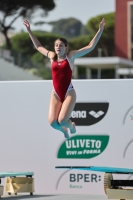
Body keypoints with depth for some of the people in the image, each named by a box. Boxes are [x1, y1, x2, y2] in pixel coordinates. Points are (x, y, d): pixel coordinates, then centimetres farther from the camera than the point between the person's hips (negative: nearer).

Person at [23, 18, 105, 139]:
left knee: (62, 120, -21)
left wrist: (100, 30, -10)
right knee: (53, 122, -12)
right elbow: (38, 46, 24)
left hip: (69, 93, -3)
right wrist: (29, 31, 26)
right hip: (55, 94, 3)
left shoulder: (71, 56, -1)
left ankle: (71, 125, 19)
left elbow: (91, 46, -3)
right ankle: (64, 130, 26)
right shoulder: (52, 56, 8)